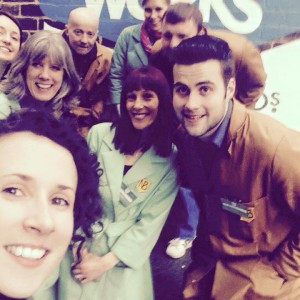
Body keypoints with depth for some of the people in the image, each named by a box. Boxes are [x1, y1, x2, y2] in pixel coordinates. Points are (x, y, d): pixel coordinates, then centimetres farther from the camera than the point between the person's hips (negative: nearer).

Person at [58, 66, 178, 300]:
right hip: (81, 249, 1)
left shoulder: (170, 159, -7)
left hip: (126, 258, 0)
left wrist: (106, 261, -10)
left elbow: (151, 222, -8)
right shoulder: (100, 134, -5)